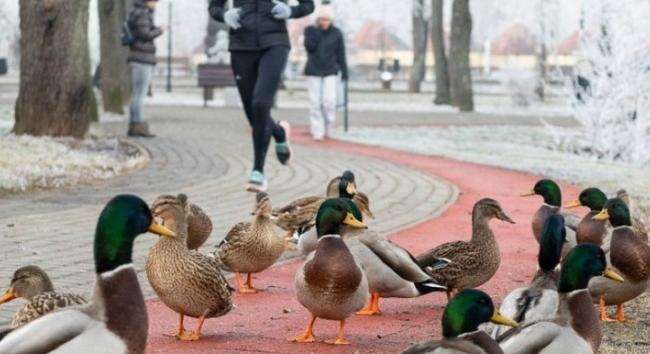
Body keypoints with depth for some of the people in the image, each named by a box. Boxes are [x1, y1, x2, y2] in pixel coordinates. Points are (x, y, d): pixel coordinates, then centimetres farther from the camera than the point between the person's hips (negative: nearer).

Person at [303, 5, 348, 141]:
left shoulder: (337, 33, -1)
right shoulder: (312, 30, 0)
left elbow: (341, 54, 3)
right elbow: (309, 47, -13)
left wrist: (344, 72, 2)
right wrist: (313, 32, -20)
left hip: (330, 72, -1)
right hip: (314, 71, 1)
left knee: (329, 100, -13)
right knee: (315, 102, -2)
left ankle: (329, 124, 13)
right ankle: (318, 132, 4)